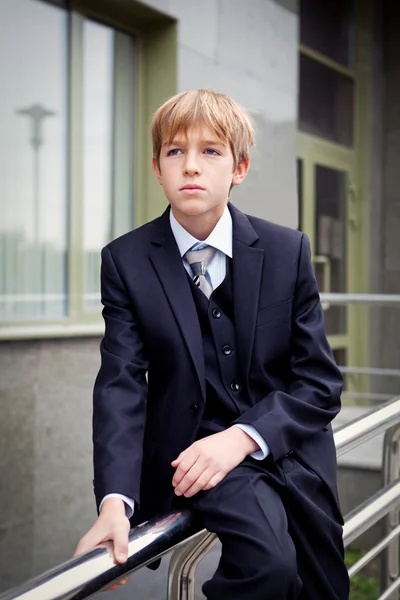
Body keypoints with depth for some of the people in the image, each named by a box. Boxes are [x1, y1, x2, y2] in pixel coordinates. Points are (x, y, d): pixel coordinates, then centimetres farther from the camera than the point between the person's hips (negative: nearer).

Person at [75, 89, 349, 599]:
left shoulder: (288, 250, -4)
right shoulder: (127, 260, -6)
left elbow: (320, 381, -6)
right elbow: (121, 384, -14)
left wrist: (242, 437, -22)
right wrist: (115, 499, -28)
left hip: (288, 449, 3)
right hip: (191, 450, -2)